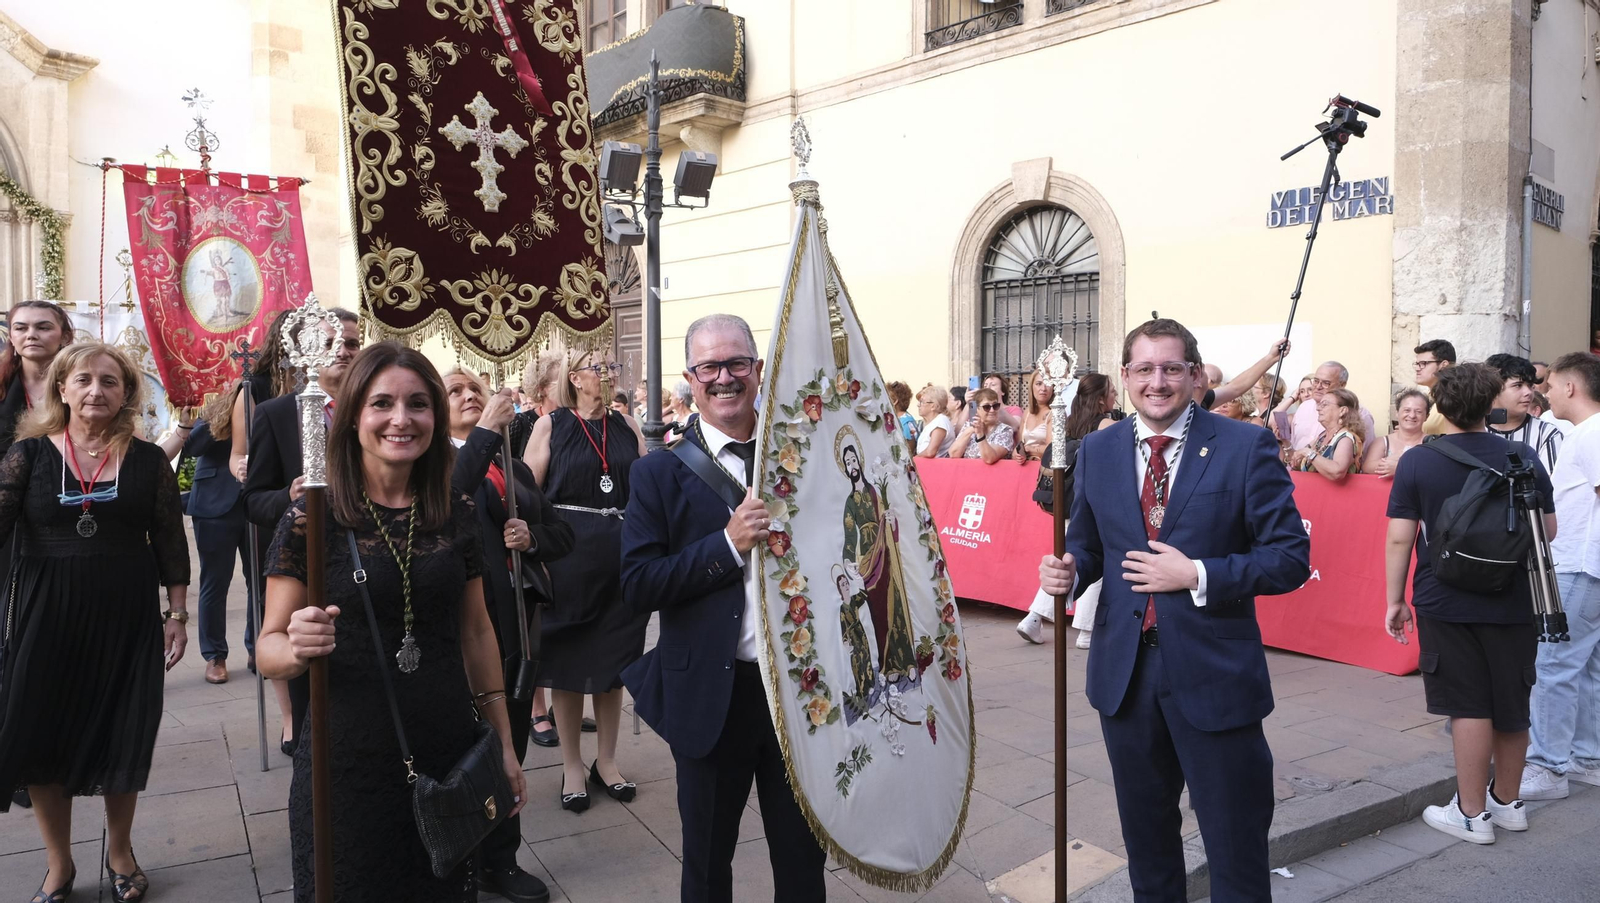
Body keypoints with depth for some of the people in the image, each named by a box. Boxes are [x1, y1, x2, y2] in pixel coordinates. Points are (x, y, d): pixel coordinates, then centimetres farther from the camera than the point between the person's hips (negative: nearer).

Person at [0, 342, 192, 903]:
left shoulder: (148, 460, 0)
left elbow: (170, 543, 3)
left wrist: (177, 614, 2)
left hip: (127, 617, 0)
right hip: (47, 615, 1)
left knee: (122, 739, 8)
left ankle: (120, 851, 32)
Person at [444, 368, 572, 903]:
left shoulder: (514, 466, 15)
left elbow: (562, 533, 14)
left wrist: (532, 537, -6)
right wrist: (486, 430, -27)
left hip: (515, 618, 6)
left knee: (510, 739, 14)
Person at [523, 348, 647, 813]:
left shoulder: (627, 426, 8)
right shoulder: (551, 426, -1)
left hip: (621, 556, 3)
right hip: (568, 557, -3)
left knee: (614, 658, 11)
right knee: (567, 658, 7)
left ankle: (607, 761, 26)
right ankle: (572, 765, 22)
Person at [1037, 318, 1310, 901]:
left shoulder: (1246, 447, -8)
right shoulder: (1096, 451, 4)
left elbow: (1291, 557, -9)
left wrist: (1197, 575, -20)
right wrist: (1068, 571, -9)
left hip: (1214, 675, -3)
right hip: (1124, 672, 4)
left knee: (1236, 845, 9)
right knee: (1145, 835, 21)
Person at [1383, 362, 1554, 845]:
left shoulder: (1417, 462, -8)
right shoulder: (1523, 457, -2)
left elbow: (1399, 538, -9)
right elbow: (1549, 530, 7)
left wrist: (1395, 600, -1)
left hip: (1446, 602, -3)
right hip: (1513, 602, 3)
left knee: (1468, 707, 3)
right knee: (1511, 706, 15)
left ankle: (1472, 814, 10)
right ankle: (1507, 801, 31)